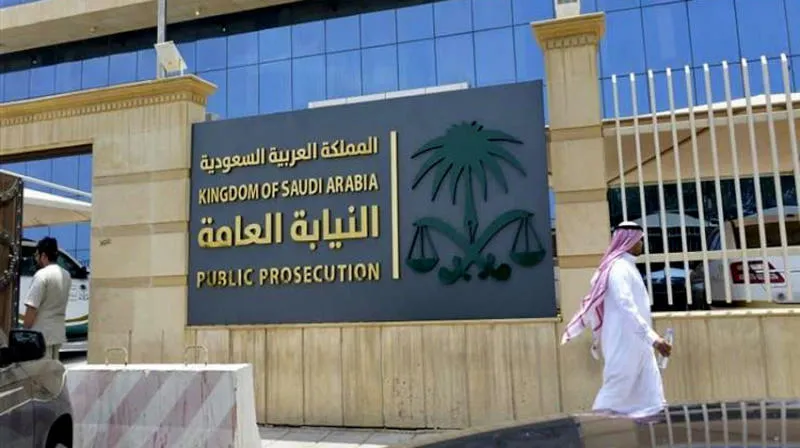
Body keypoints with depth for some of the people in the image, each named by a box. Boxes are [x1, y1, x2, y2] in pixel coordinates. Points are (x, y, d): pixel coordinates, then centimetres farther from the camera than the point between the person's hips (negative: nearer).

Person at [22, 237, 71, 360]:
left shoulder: (42, 275, -16)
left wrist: (24, 331, -10)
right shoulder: (66, 275, 8)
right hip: (58, 332, 7)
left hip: (42, 333, -7)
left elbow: (32, 307, -16)